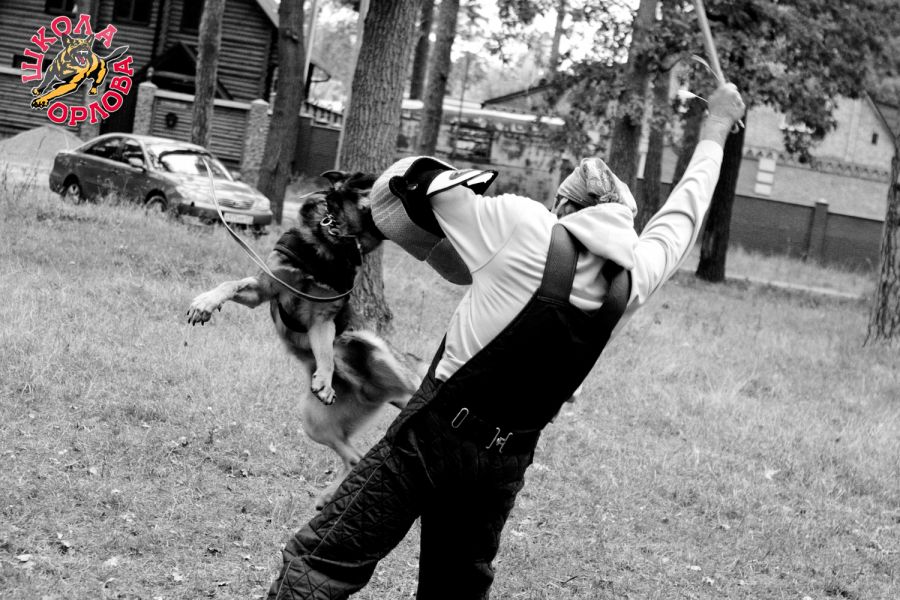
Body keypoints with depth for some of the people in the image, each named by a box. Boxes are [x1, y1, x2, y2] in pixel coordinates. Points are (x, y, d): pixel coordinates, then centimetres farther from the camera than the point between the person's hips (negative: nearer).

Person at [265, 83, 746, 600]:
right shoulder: (637, 275, 1)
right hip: (505, 462, 5)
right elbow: (682, 213, 21)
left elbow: (411, 181, -4)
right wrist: (717, 127, 36)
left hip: (434, 431, -4)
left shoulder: (525, 227, -10)